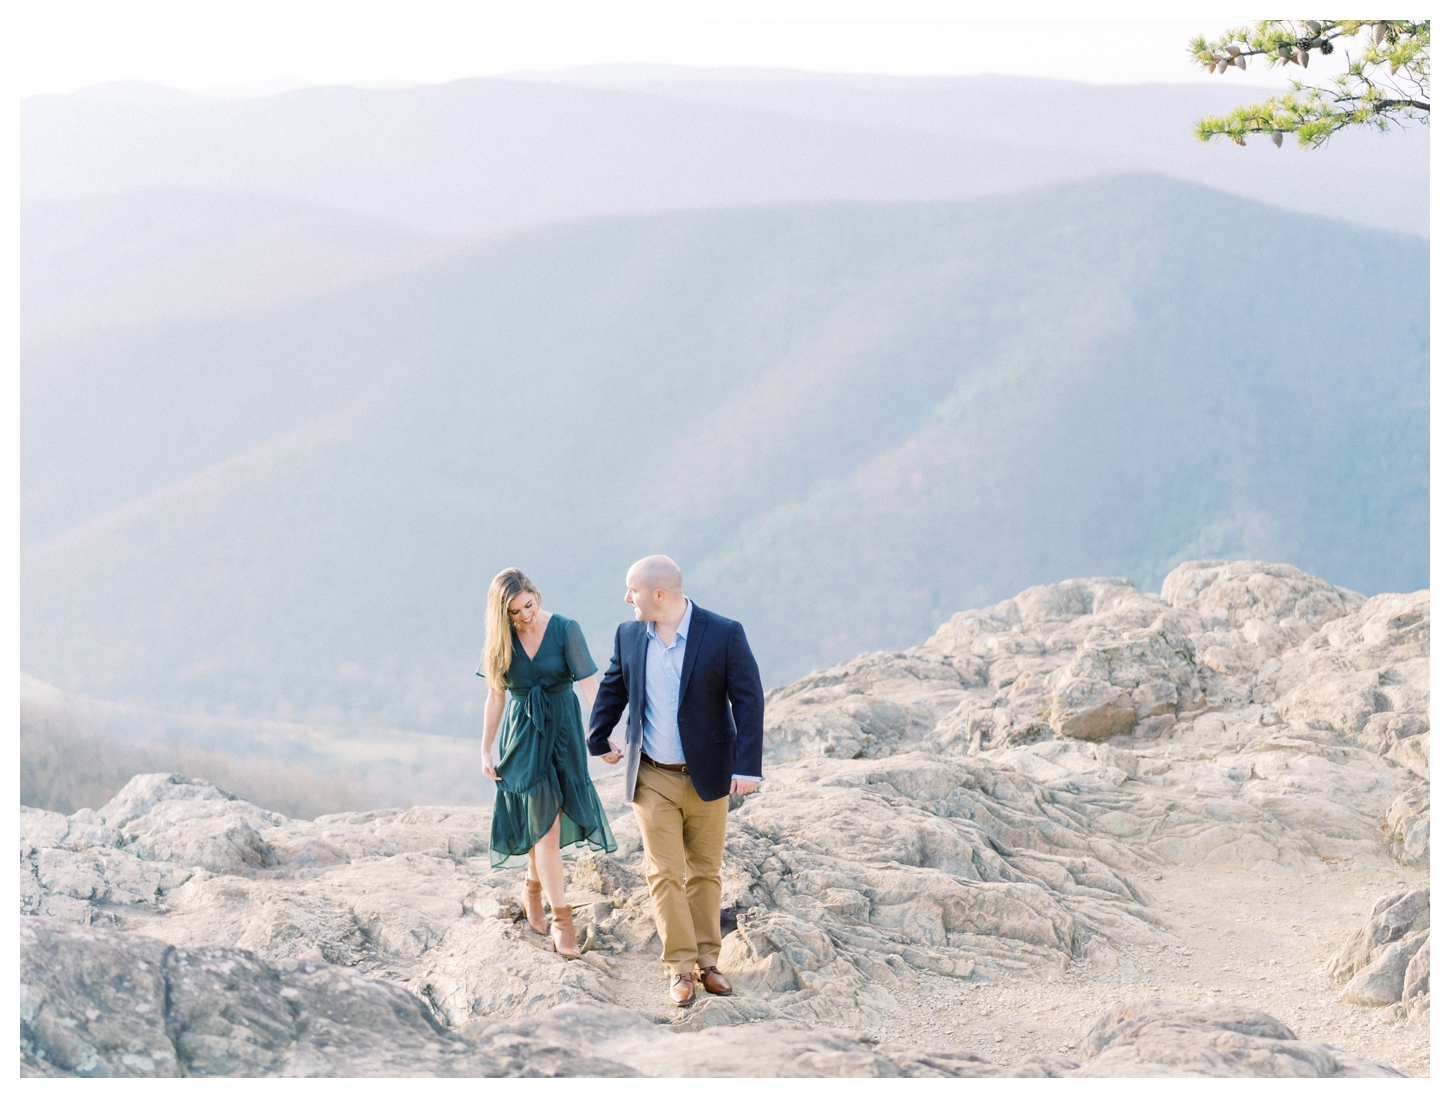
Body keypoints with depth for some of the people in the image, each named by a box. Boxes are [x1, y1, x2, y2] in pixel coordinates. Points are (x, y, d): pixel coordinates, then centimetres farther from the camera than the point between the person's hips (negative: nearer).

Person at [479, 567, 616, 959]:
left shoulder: (565, 630, -10)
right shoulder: (499, 640, -2)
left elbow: (588, 685, -16)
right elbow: (496, 697, 5)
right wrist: (486, 750, 7)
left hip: (562, 732, 0)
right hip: (522, 736, 0)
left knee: (545, 825, 11)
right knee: (547, 827, -6)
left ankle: (533, 888, 39)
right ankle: (560, 919, -1)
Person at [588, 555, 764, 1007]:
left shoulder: (724, 634, -13)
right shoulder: (628, 635, -1)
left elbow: (749, 699, -13)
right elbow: (613, 689, 16)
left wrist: (747, 766, -18)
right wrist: (598, 739, 22)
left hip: (708, 777, -2)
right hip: (652, 779, 2)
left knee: (704, 871, 10)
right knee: (664, 874, -2)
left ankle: (707, 960, 20)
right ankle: (680, 967, 3)